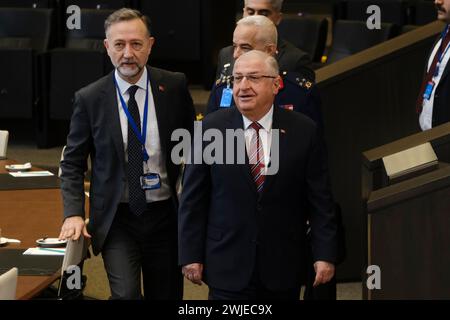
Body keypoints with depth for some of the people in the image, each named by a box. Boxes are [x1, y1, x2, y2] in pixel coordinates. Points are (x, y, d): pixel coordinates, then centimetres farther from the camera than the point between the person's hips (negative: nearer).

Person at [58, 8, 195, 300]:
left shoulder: (174, 87, -2)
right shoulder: (90, 99, -4)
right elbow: (73, 163, 3)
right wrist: (74, 213, -9)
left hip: (165, 213, 2)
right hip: (115, 218, -2)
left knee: (167, 295, 10)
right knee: (126, 293, -18)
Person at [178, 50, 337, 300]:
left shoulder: (303, 131, -1)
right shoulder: (210, 128, -1)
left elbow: (319, 201, 1)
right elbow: (193, 200, 1)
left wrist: (325, 254, -2)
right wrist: (190, 255, -2)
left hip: (284, 269, 1)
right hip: (228, 268, -1)